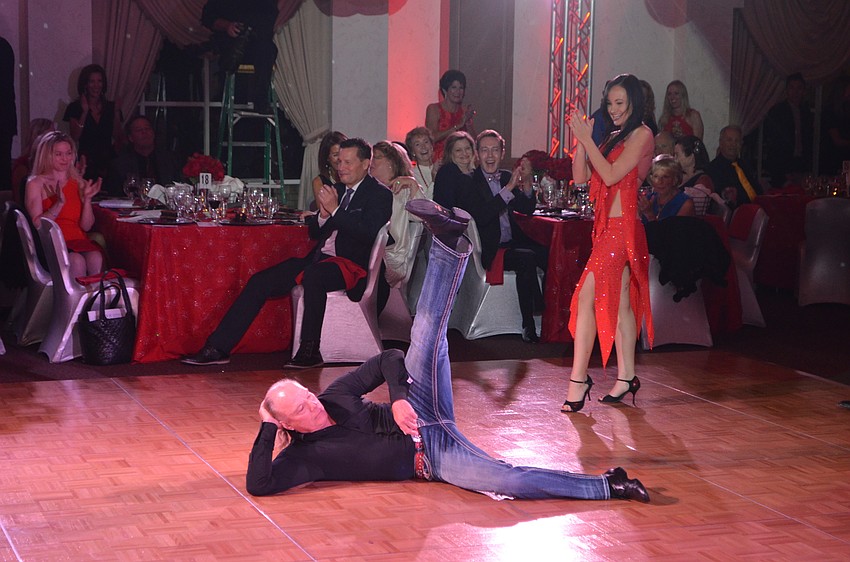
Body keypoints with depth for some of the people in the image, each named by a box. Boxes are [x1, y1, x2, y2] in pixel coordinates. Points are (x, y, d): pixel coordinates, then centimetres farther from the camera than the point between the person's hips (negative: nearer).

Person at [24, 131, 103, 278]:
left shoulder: (79, 183, 18)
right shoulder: (36, 183, 7)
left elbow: (86, 226, 12)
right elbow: (36, 225, -4)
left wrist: (87, 199, -2)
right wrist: (59, 203, -15)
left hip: (78, 241, 3)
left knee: (96, 258, -33)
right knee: (77, 261, -36)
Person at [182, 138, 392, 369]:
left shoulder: (380, 194, -1)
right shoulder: (337, 189, 22)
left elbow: (368, 234, -16)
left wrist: (334, 210, -17)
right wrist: (322, 215, -1)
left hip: (351, 263, -7)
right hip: (319, 258, 7)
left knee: (313, 275, -39)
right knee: (260, 281, -6)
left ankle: (310, 351, -28)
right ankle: (217, 348, -6)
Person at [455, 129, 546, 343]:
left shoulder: (507, 177, 16)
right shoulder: (468, 182, -4)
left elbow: (527, 210, 15)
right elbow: (481, 217, -19)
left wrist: (526, 186, -5)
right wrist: (509, 188, -21)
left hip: (513, 243, 6)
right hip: (488, 251, -6)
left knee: (549, 255, -22)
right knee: (527, 258, -32)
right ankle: (528, 325, -26)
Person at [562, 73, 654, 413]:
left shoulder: (641, 134, -7)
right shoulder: (612, 136, 17)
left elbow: (612, 175, -16)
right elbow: (581, 177, 12)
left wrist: (587, 139, -12)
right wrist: (581, 141, 0)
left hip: (621, 227, -9)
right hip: (609, 226, 9)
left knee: (587, 297, -14)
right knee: (620, 302, 11)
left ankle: (579, 380, -13)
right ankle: (626, 378, 16)